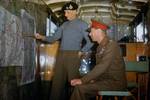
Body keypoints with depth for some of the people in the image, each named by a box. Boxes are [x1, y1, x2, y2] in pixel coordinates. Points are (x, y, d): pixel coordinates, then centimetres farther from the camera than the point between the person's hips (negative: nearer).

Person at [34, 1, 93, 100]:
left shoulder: (82, 24, 0)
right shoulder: (64, 24, 18)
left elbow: (90, 42, -5)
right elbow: (54, 38, 16)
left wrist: (81, 52, -7)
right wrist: (42, 37, 3)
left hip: (73, 56, -6)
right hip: (61, 55, 6)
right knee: (57, 80, 7)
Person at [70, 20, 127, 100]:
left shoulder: (111, 45, -16)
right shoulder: (100, 46, 13)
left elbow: (102, 67, -26)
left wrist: (82, 80, -26)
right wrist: (93, 79, -4)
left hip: (115, 82, -9)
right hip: (106, 79, 9)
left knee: (80, 88, -20)